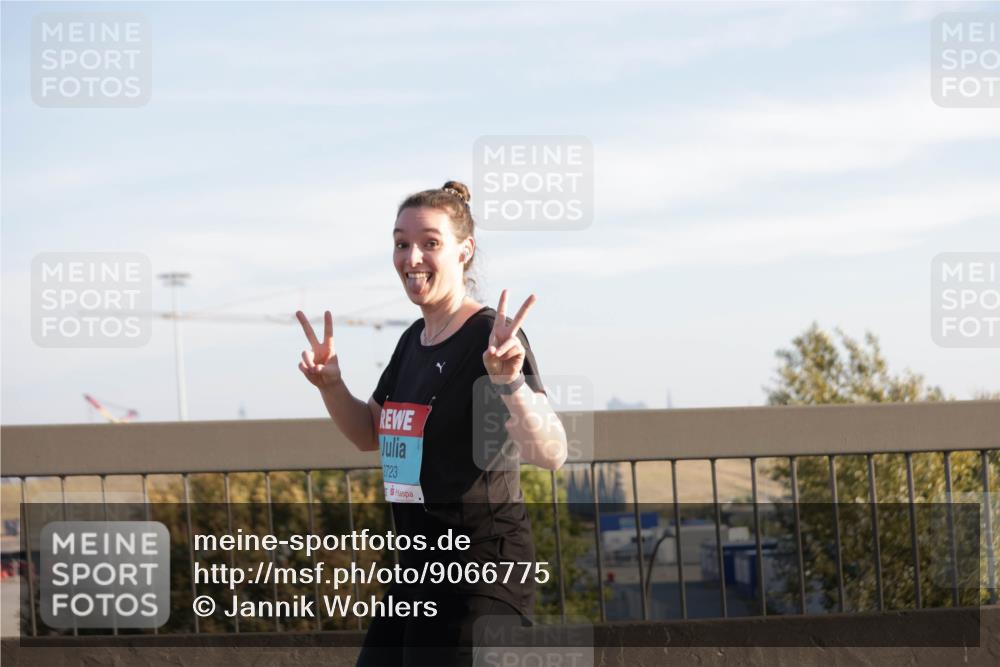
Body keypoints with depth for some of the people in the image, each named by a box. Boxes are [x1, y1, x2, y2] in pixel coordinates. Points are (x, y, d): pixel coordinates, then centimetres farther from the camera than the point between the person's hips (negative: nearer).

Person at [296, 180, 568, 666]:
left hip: (480, 574, -9)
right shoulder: (413, 341, 11)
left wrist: (509, 382, -41)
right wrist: (330, 384, 7)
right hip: (418, 570, 9)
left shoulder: (492, 338, -15)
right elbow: (369, 434, 25)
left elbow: (549, 454, -25)